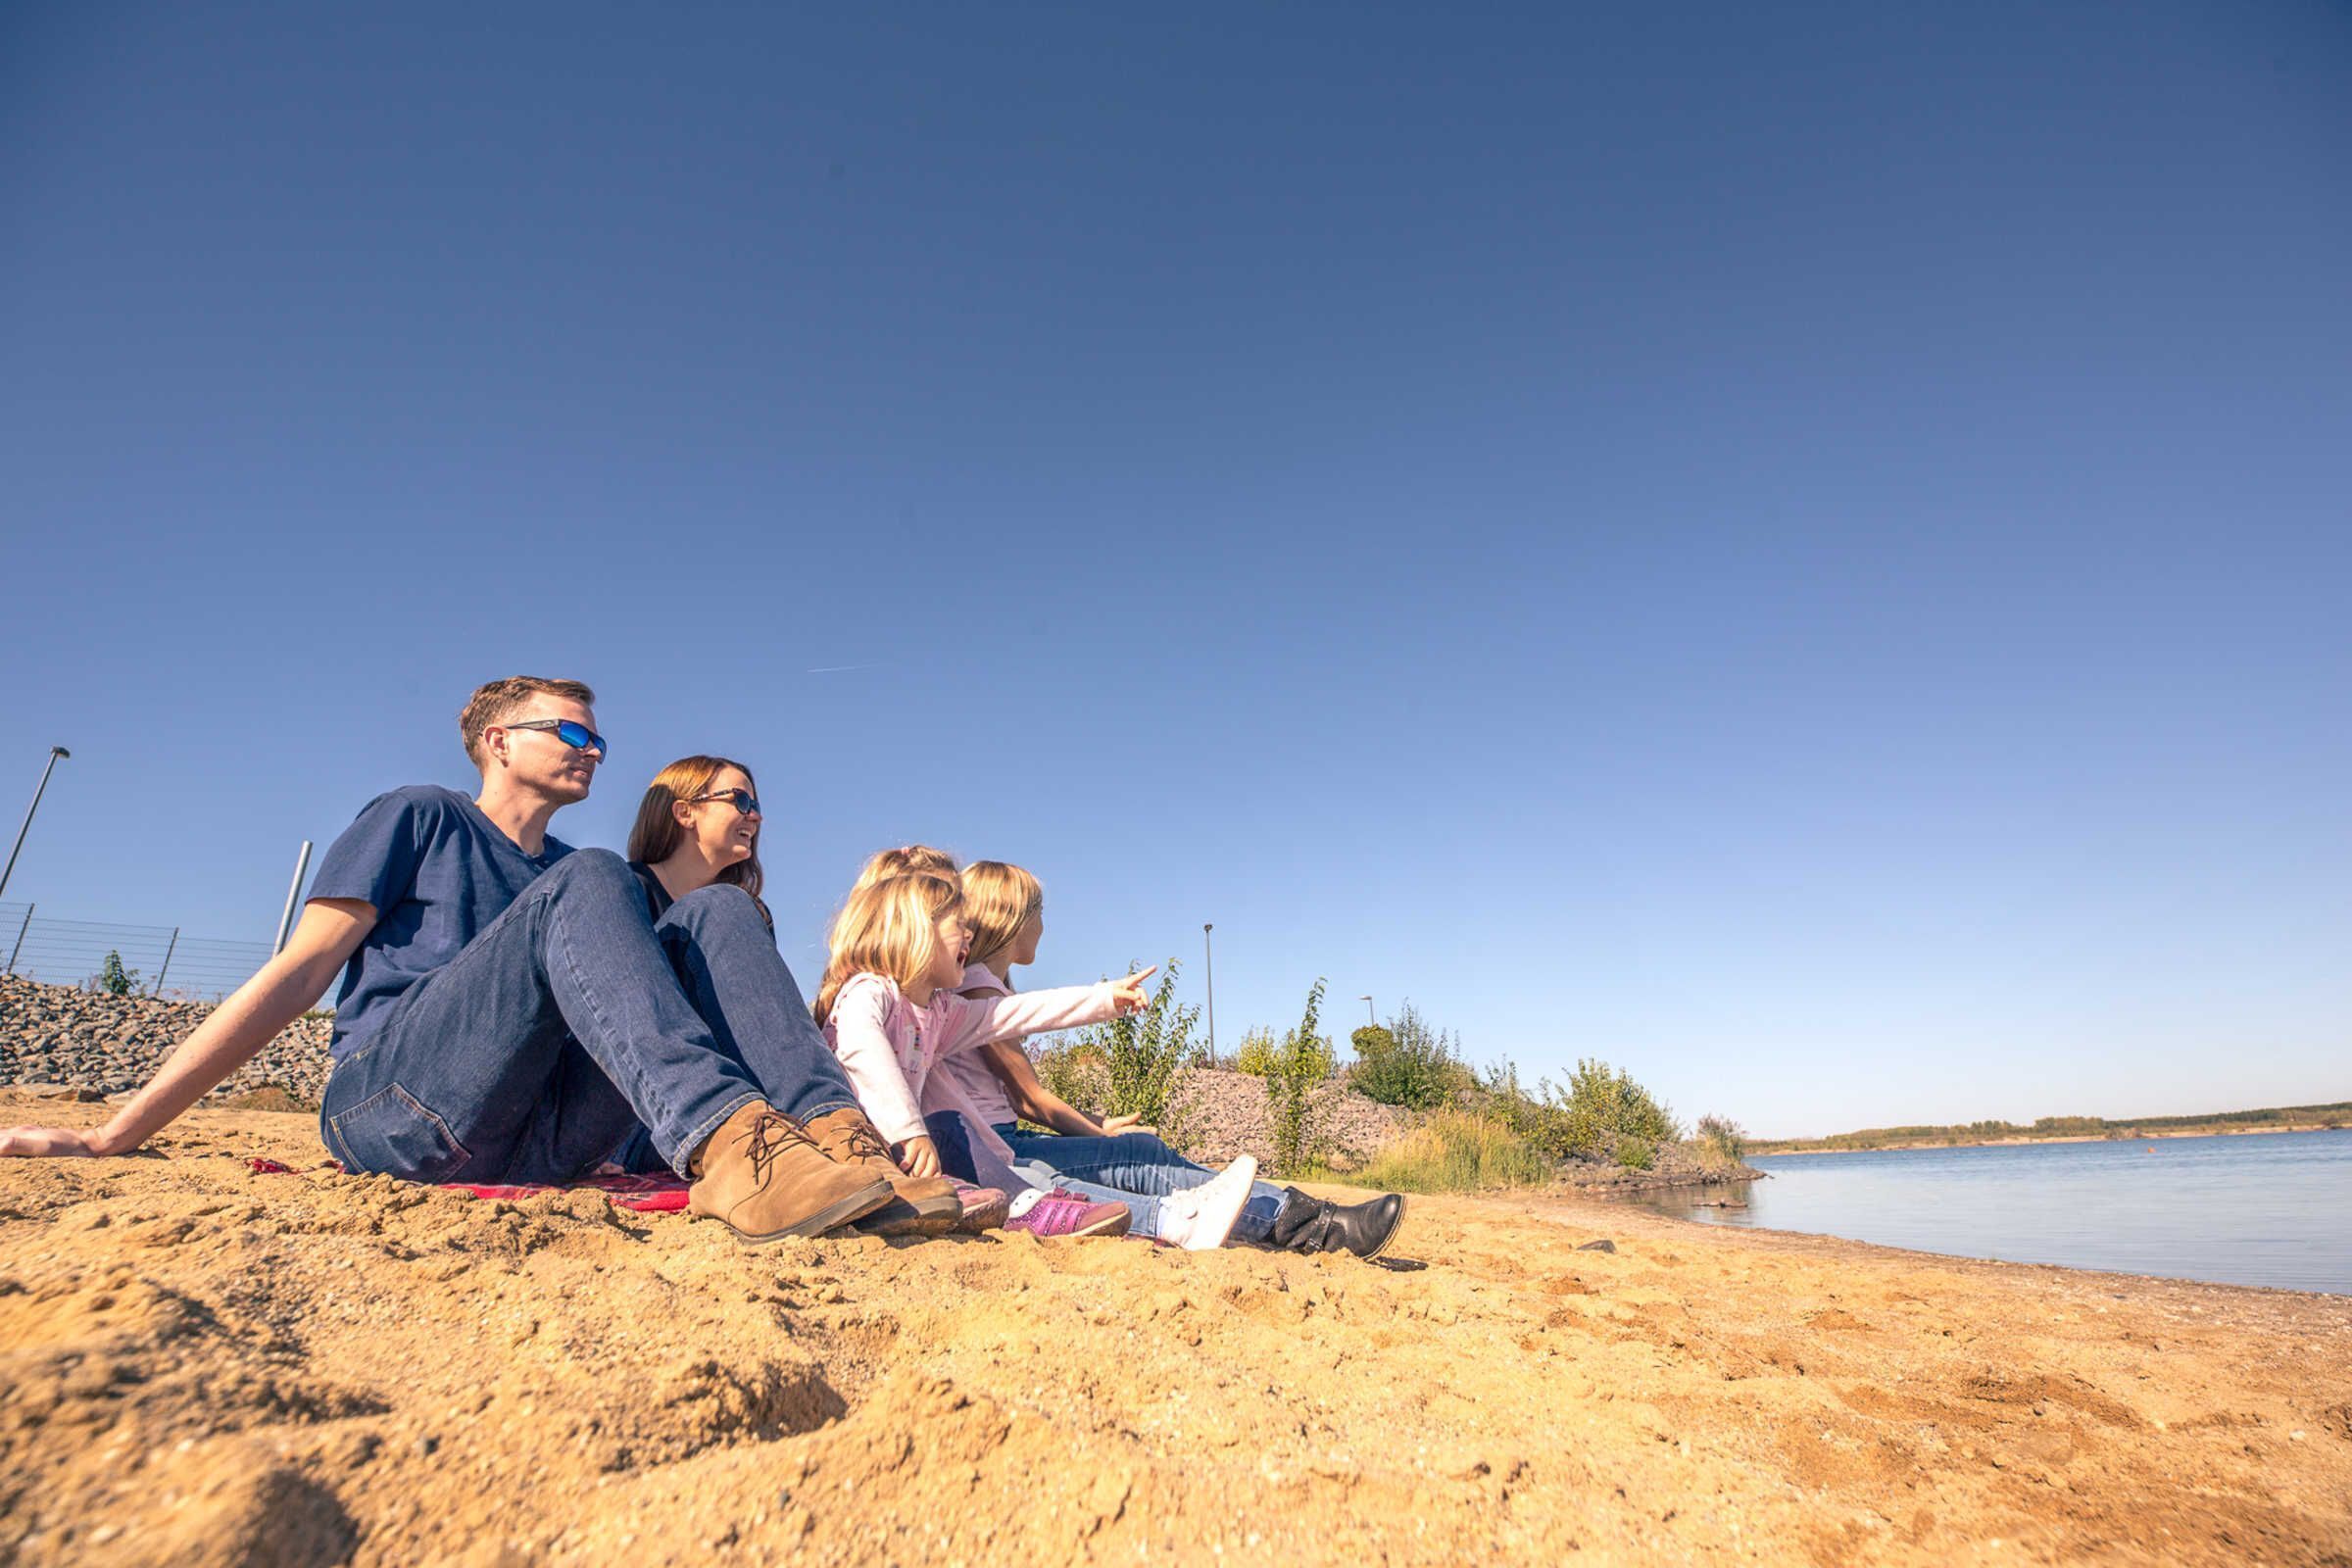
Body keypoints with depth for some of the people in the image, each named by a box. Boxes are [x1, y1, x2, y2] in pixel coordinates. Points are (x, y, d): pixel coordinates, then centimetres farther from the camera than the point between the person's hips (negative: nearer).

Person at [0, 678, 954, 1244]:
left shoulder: (569, 874, 26)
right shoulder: (419, 820, 12)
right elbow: (298, 972, 6)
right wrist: (114, 1137, -1)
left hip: (534, 1146, 4)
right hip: (391, 1113, -4)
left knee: (715, 911, -13)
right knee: (586, 883, -26)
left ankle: (833, 1135, -36)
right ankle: (726, 1144, -49)